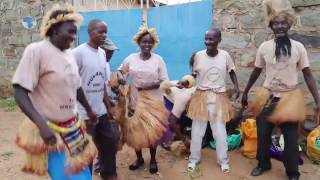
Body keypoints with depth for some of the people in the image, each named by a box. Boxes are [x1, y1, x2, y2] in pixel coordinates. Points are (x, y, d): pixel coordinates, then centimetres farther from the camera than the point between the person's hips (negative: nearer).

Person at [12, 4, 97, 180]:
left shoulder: (69, 54, 4)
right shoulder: (36, 50, -16)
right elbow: (20, 92, -19)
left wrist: (89, 110, 29)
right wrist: (42, 124, -31)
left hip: (72, 127, 7)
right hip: (50, 130, -7)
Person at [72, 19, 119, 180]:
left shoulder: (102, 53, 8)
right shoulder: (78, 53, -14)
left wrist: (109, 107, 14)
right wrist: (79, 113, -14)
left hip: (101, 111, 8)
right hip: (84, 113, -7)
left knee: (110, 141, 18)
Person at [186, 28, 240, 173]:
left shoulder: (225, 55, -7)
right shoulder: (198, 55, -9)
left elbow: (231, 72, 8)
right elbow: (194, 75, -1)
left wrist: (236, 87, -2)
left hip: (219, 97, 0)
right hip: (201, 96, 0)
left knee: (220, 131, 9)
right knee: (197, 130, 10)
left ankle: (223, 160, 28)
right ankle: (194, 158, 28)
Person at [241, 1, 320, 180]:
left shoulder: (298, 47, -6)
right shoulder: (264, 47, -3)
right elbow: (256, 72, 7)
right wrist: (245, 93, 11)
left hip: (290, 97, -1)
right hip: (268, 96, 1)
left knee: (291, 138, 5)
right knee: (263, 134, 10)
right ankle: (263, 164, 33)